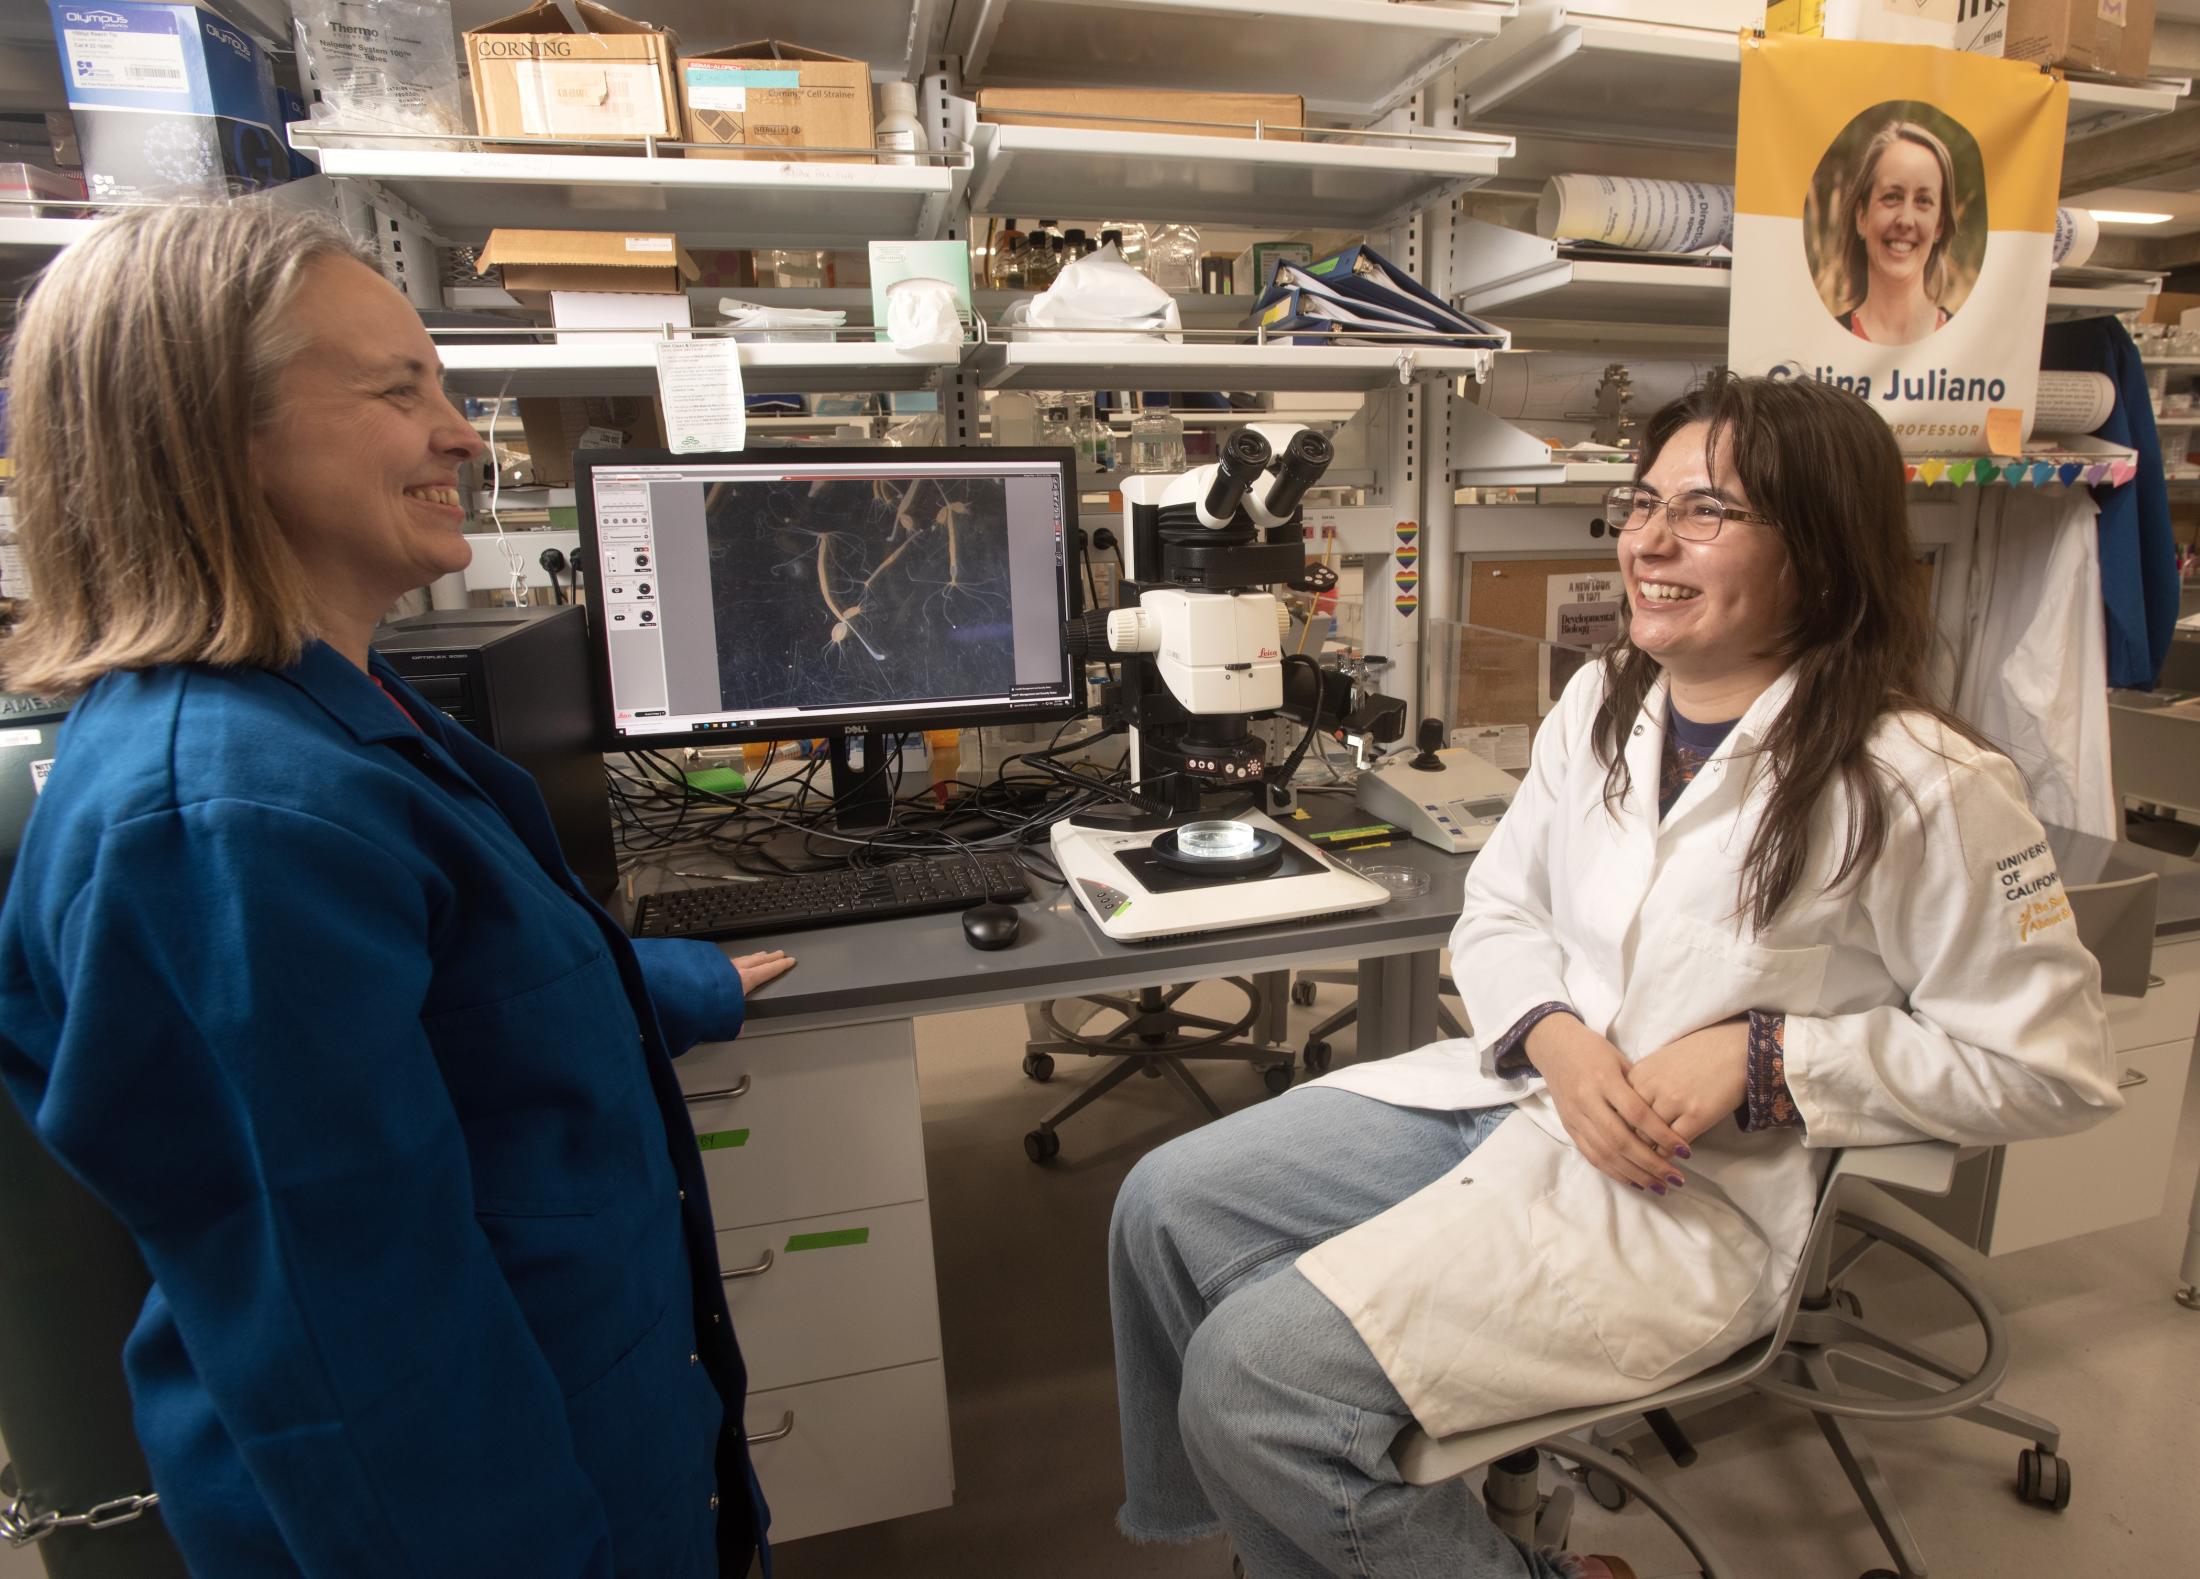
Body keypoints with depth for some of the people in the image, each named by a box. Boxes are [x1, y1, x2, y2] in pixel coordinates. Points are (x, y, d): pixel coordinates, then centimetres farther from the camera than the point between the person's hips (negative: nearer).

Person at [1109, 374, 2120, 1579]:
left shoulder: (1914, 786, -15)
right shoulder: (1602, 701, 5)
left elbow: (2051, 1059, -9)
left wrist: (1761, 1058, -18)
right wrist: (1554, 1038, -11)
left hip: (1692, 1197, -6)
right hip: (1512, 1088, 7)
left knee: (1255, 1376, -17)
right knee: (1166, 1202, -1)